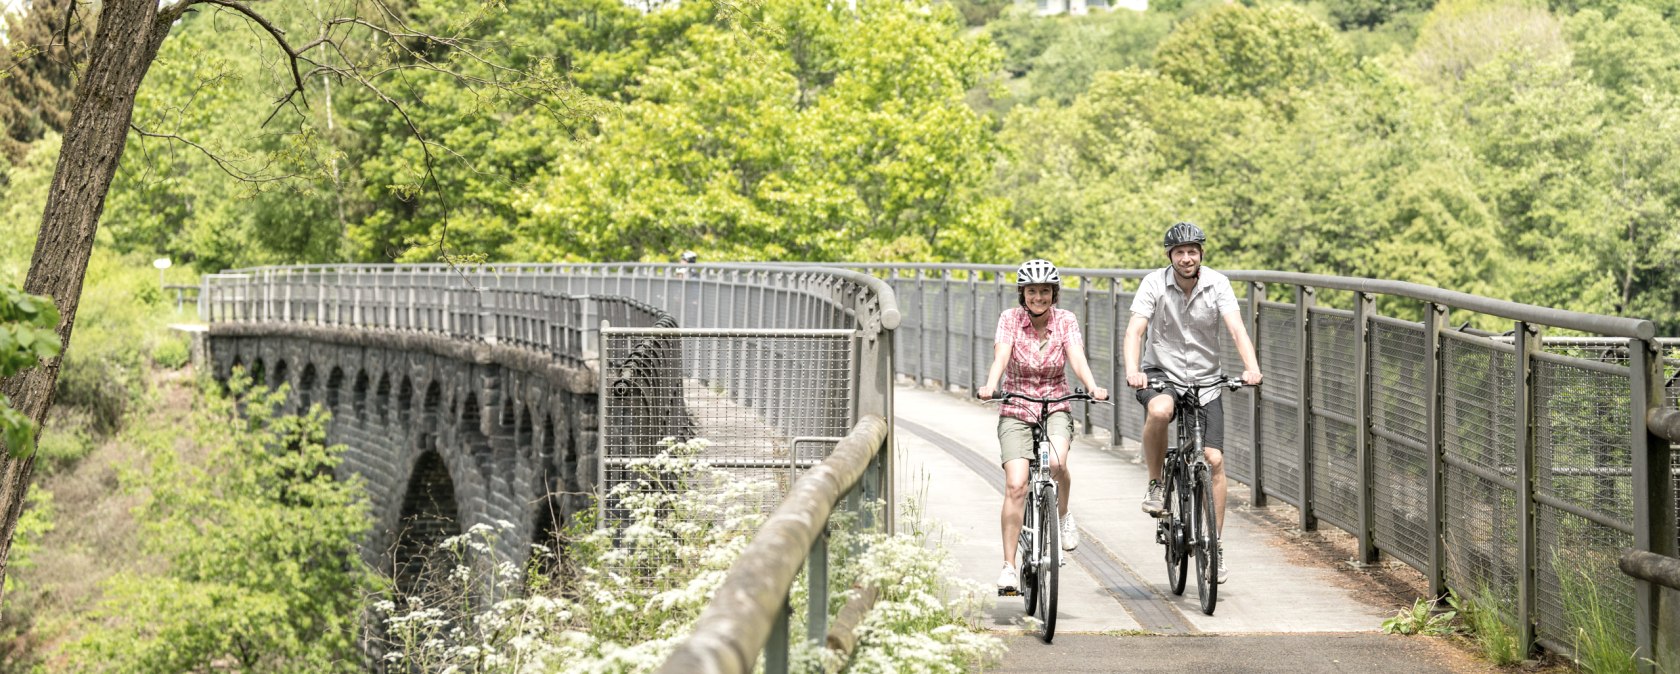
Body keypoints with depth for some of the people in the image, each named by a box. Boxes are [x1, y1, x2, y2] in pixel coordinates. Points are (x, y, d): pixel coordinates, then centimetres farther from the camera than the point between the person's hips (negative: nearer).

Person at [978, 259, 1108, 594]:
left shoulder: (1066, 320, -4)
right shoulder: (1010, 318, -5)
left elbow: (1077, 358, -18)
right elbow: (1000, 356, -20)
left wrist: (1093, 388, -38)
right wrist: (990, 386, -40)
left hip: (1056, 409, 0)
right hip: (1016, 411, 0)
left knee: (1056, 462, -31)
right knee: (1015, 485, -16)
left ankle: (1063, 516, -1)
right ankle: (1009, 566, -10)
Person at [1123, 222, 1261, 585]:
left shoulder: (1217, 284, -8)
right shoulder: (1155, 283, -11)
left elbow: (1236, 327, -20)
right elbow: (1135, 330, -20)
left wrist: (1251, 367, -38)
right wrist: (1132, 371, -39)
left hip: (1205, 381, 2)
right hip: (1161, 374, -2)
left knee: (1214, 459, -8)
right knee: (1160, 411, -37)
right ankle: (1154, 485, -13)